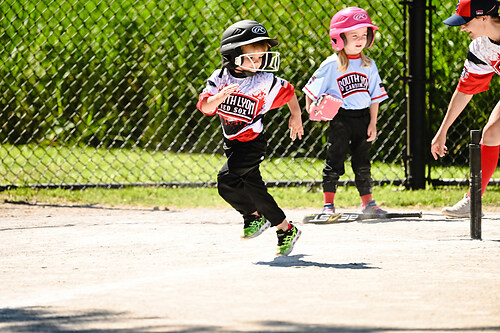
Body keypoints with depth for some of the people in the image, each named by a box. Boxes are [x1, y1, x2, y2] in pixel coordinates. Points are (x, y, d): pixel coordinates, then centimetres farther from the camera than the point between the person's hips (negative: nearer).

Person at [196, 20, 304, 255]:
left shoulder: (265, 81, -11)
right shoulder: (220, 78, -8)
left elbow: (288, 91, 9)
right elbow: (205, 107, -17)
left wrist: (295, 115, 12)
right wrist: (220, 97, -36)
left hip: (252, 143, -4)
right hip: (232, 143, 4)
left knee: (227, 179, -21)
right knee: (254, 189, 8)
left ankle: (253, 216, -1)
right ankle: (286, 229, 21)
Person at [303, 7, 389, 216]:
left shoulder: (369, 65, 6)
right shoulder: (331, 65, -6)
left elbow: (375, 97, 8)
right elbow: (313, 88, 0)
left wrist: (373, 123, 3)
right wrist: (310, 107, -13)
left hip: (363, 118, 4)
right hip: (340, 118, -4)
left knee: (362, 163, 11)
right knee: (335, 161, -2)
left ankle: (367, 203, 18)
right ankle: (328, 204, 4)